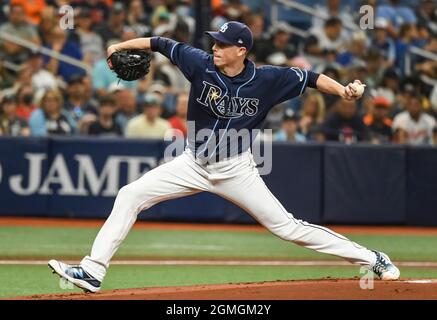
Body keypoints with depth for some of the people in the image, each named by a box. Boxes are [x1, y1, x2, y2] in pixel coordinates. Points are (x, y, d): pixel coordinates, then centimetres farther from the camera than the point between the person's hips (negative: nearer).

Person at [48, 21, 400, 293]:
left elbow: (309, 78, -8)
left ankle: (372, 259, 6)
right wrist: (121, 46, -8)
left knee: (287, 226, -5)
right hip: (193, 164, 3)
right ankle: (93, 271, -7)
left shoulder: (267, 79, -15)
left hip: (236, 169, -3)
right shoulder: (202, 64, -12)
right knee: (129, 196, -9)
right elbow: (162, 44, -4)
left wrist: (343, 90, -22)